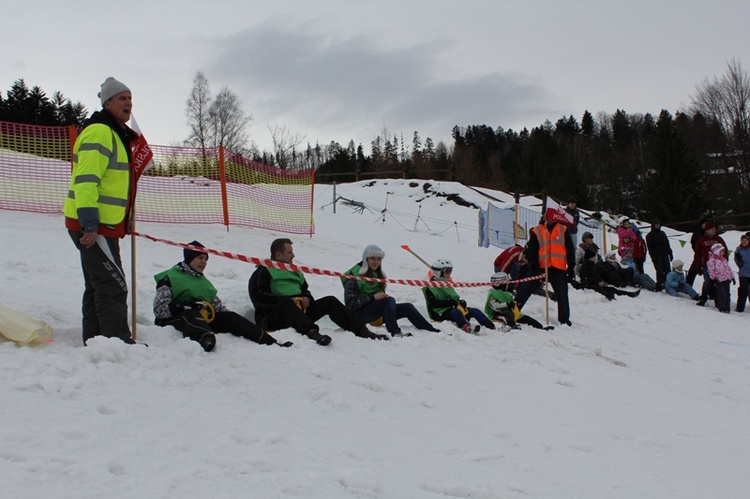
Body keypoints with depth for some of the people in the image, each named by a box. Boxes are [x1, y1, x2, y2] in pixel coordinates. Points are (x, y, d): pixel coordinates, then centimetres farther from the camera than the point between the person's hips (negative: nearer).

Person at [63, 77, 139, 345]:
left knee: (98, 286, 14)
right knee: (113, 286, -10)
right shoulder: (99, 132, -13)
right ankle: (119, 342, -7)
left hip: (104, 225, 11)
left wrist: (126, 218, 24)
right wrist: (89, 223, -28)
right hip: (92, 226, -11)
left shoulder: (117, 135, 20)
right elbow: (85, 180, -23)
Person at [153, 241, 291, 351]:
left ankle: (272, 343, -30)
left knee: (230, 317, -16)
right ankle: (204, 338, -76)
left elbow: (217, 305, 21)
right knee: (192, 315, -39)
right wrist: (187, 305, -22)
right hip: (174, 320, -7)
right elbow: (160, 310, -9)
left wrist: (236, 322, 3)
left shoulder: (203, 280, 27)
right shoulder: (169, 278, 3)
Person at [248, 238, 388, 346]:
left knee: (330, 301, -6)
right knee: (287, 302, -41)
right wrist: (289, 300, -20)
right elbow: (258, 297, -13)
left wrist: (307, 299, 0)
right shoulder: (263, 272, 1)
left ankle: (361, 330, -16)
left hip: (297, 312, 7)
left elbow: (305, 290, 27)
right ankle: (312, 332, -65)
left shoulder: (294, 271, 26)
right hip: (273, 316, -7)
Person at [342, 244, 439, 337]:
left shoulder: (378, 274, 16)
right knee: (390, 300, -32)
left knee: (407, 308, -11)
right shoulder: (354, 276, -9)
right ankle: (395, 332, -46)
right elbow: (350, 304, -16)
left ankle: (432, 331, -14)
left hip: (378, 313, 8)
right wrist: (373, 298, -21)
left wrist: (383, 295, 0)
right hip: (360, 313, -8)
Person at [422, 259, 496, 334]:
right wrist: (449, 302, -25)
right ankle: (466, 327, -66)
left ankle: (493, 327, -13)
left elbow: (456, 298, 27)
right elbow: (433, 303, -18)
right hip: (440, 313, -9)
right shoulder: (430, 287, -4)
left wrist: (461, 302, 2)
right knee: (455, 312, -39)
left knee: (475, 311, -4)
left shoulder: (448, 286, 25)